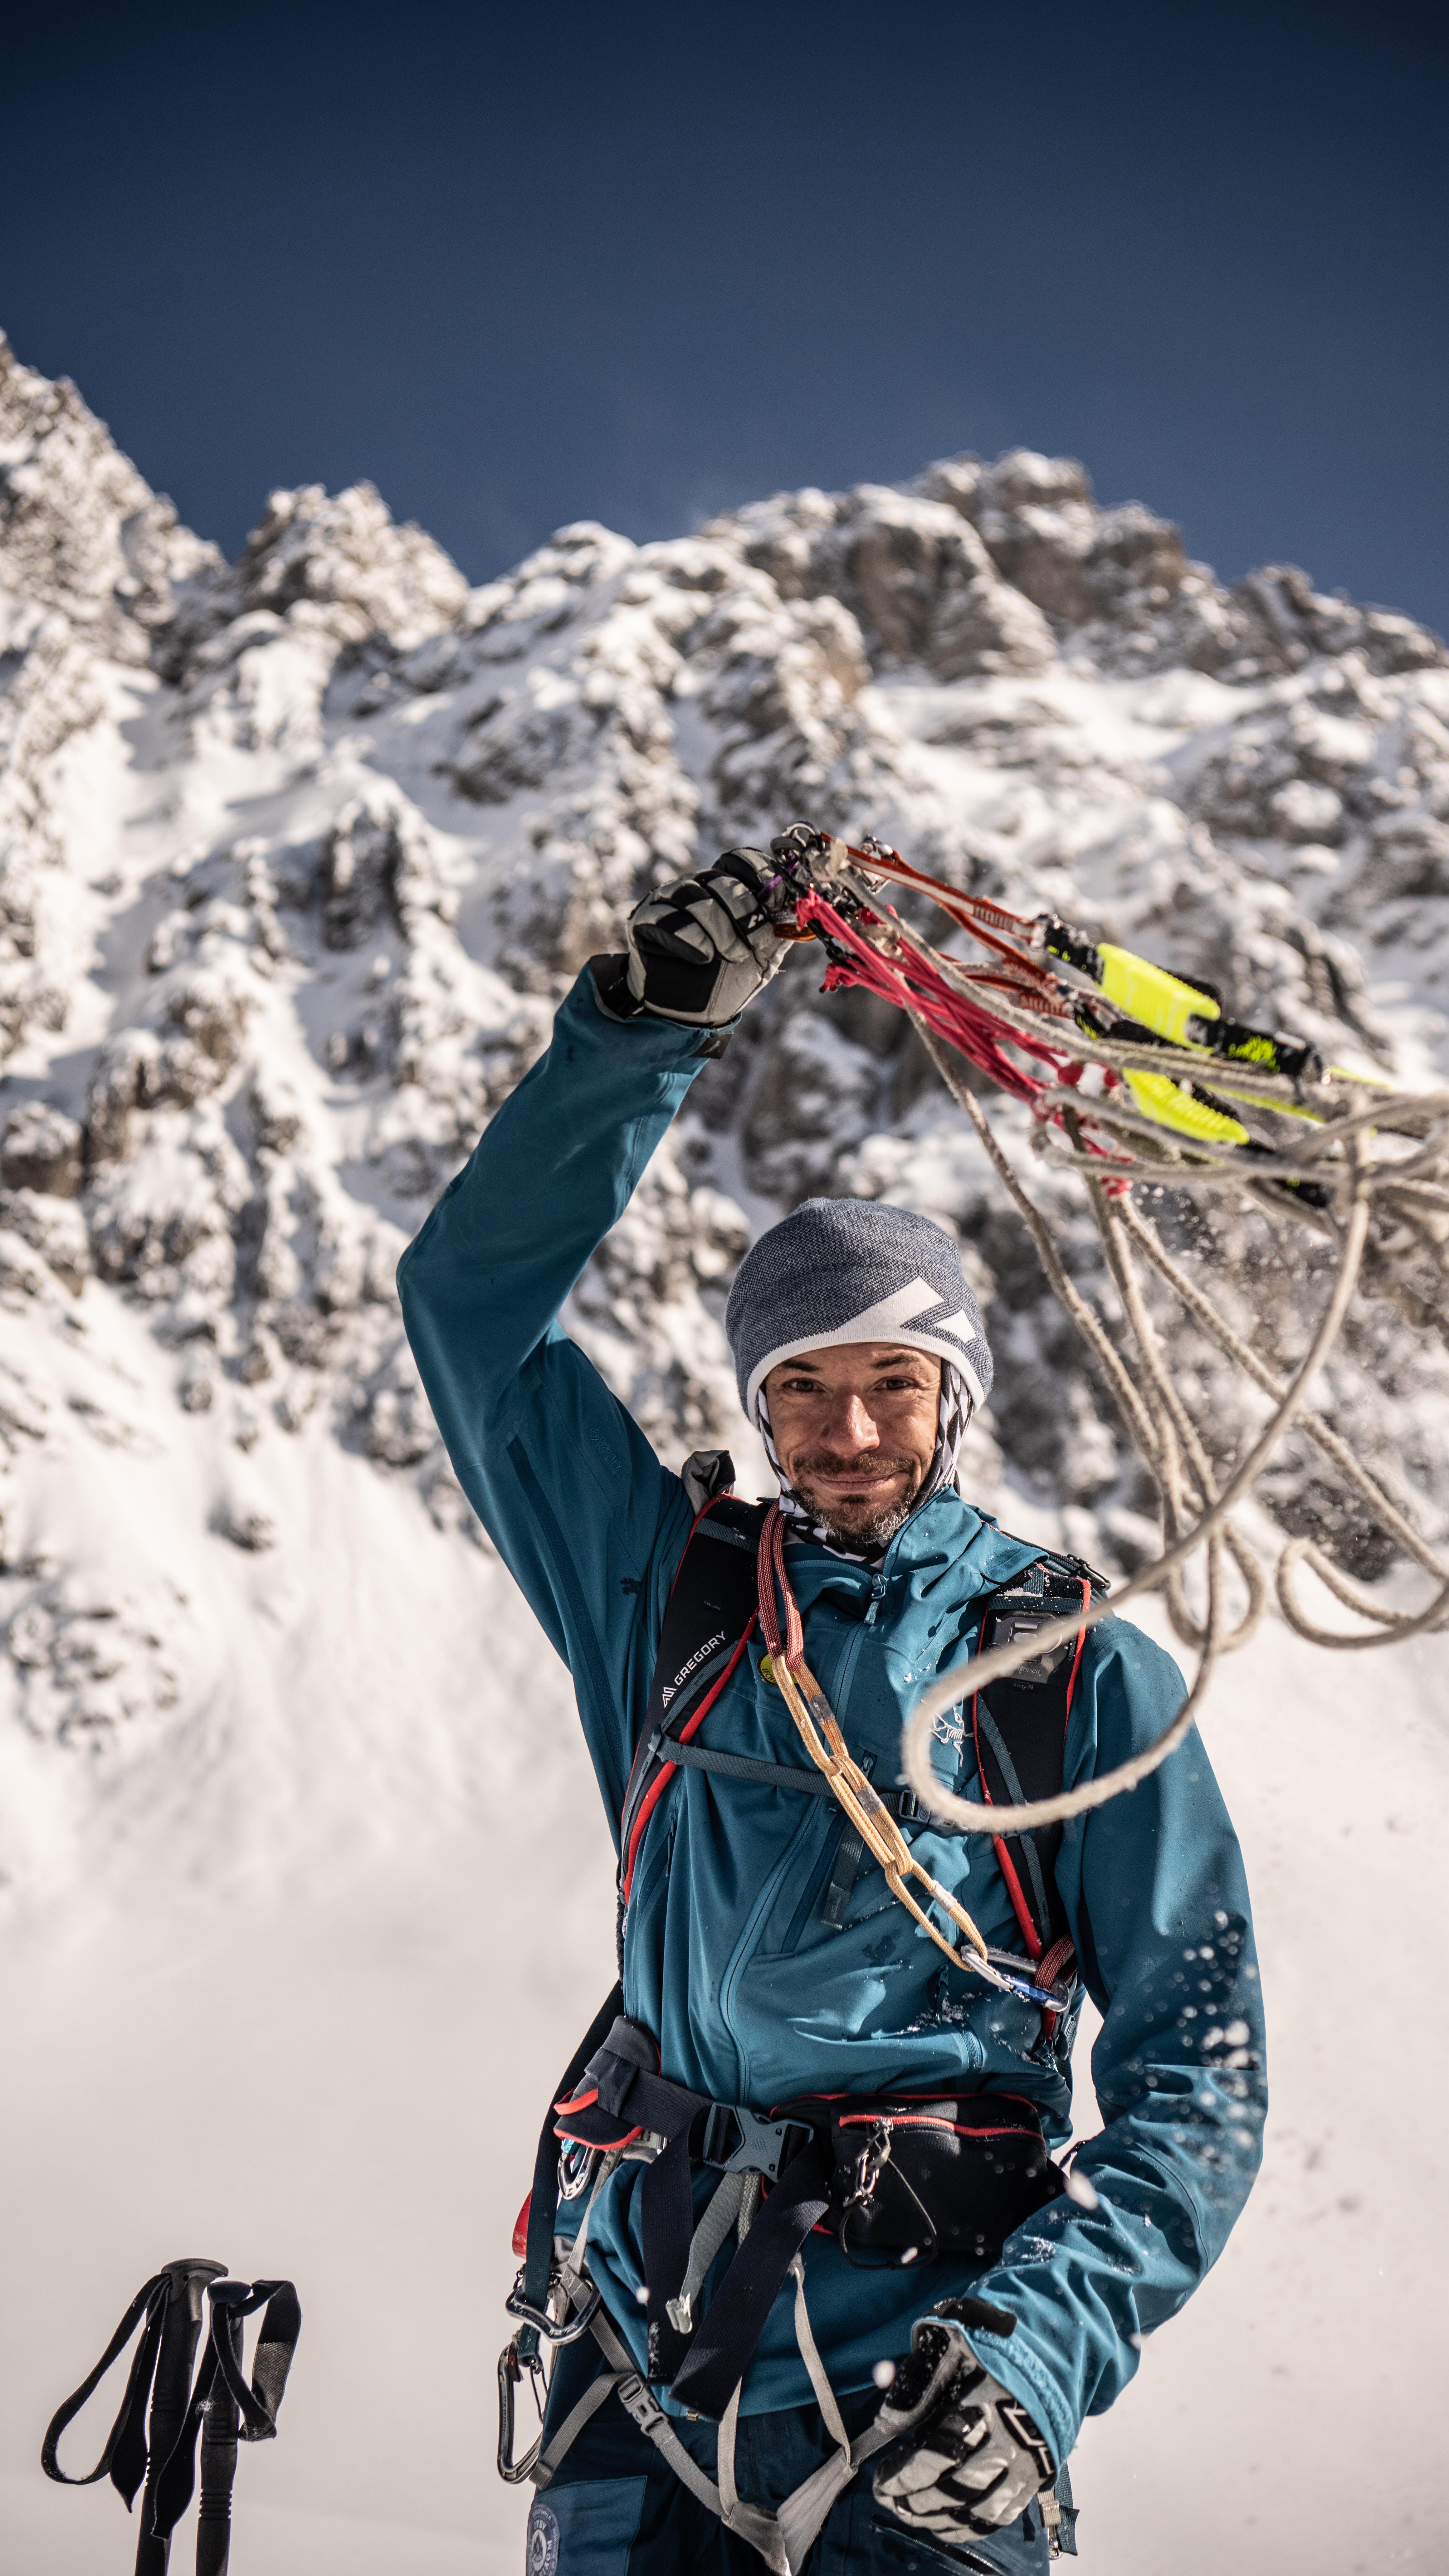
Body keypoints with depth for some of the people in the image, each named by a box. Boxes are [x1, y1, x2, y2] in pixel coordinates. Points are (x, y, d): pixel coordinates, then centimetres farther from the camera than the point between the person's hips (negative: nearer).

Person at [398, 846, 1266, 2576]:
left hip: (912, 2374, -2)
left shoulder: (1083, 1673, -2)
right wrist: (643, 1028, -2)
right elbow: (475, 1294, 4)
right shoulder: (666, 1587, 6)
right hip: (646, 2332, 2)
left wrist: (1041, 2339, -18)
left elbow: (1193, 2057, -4)